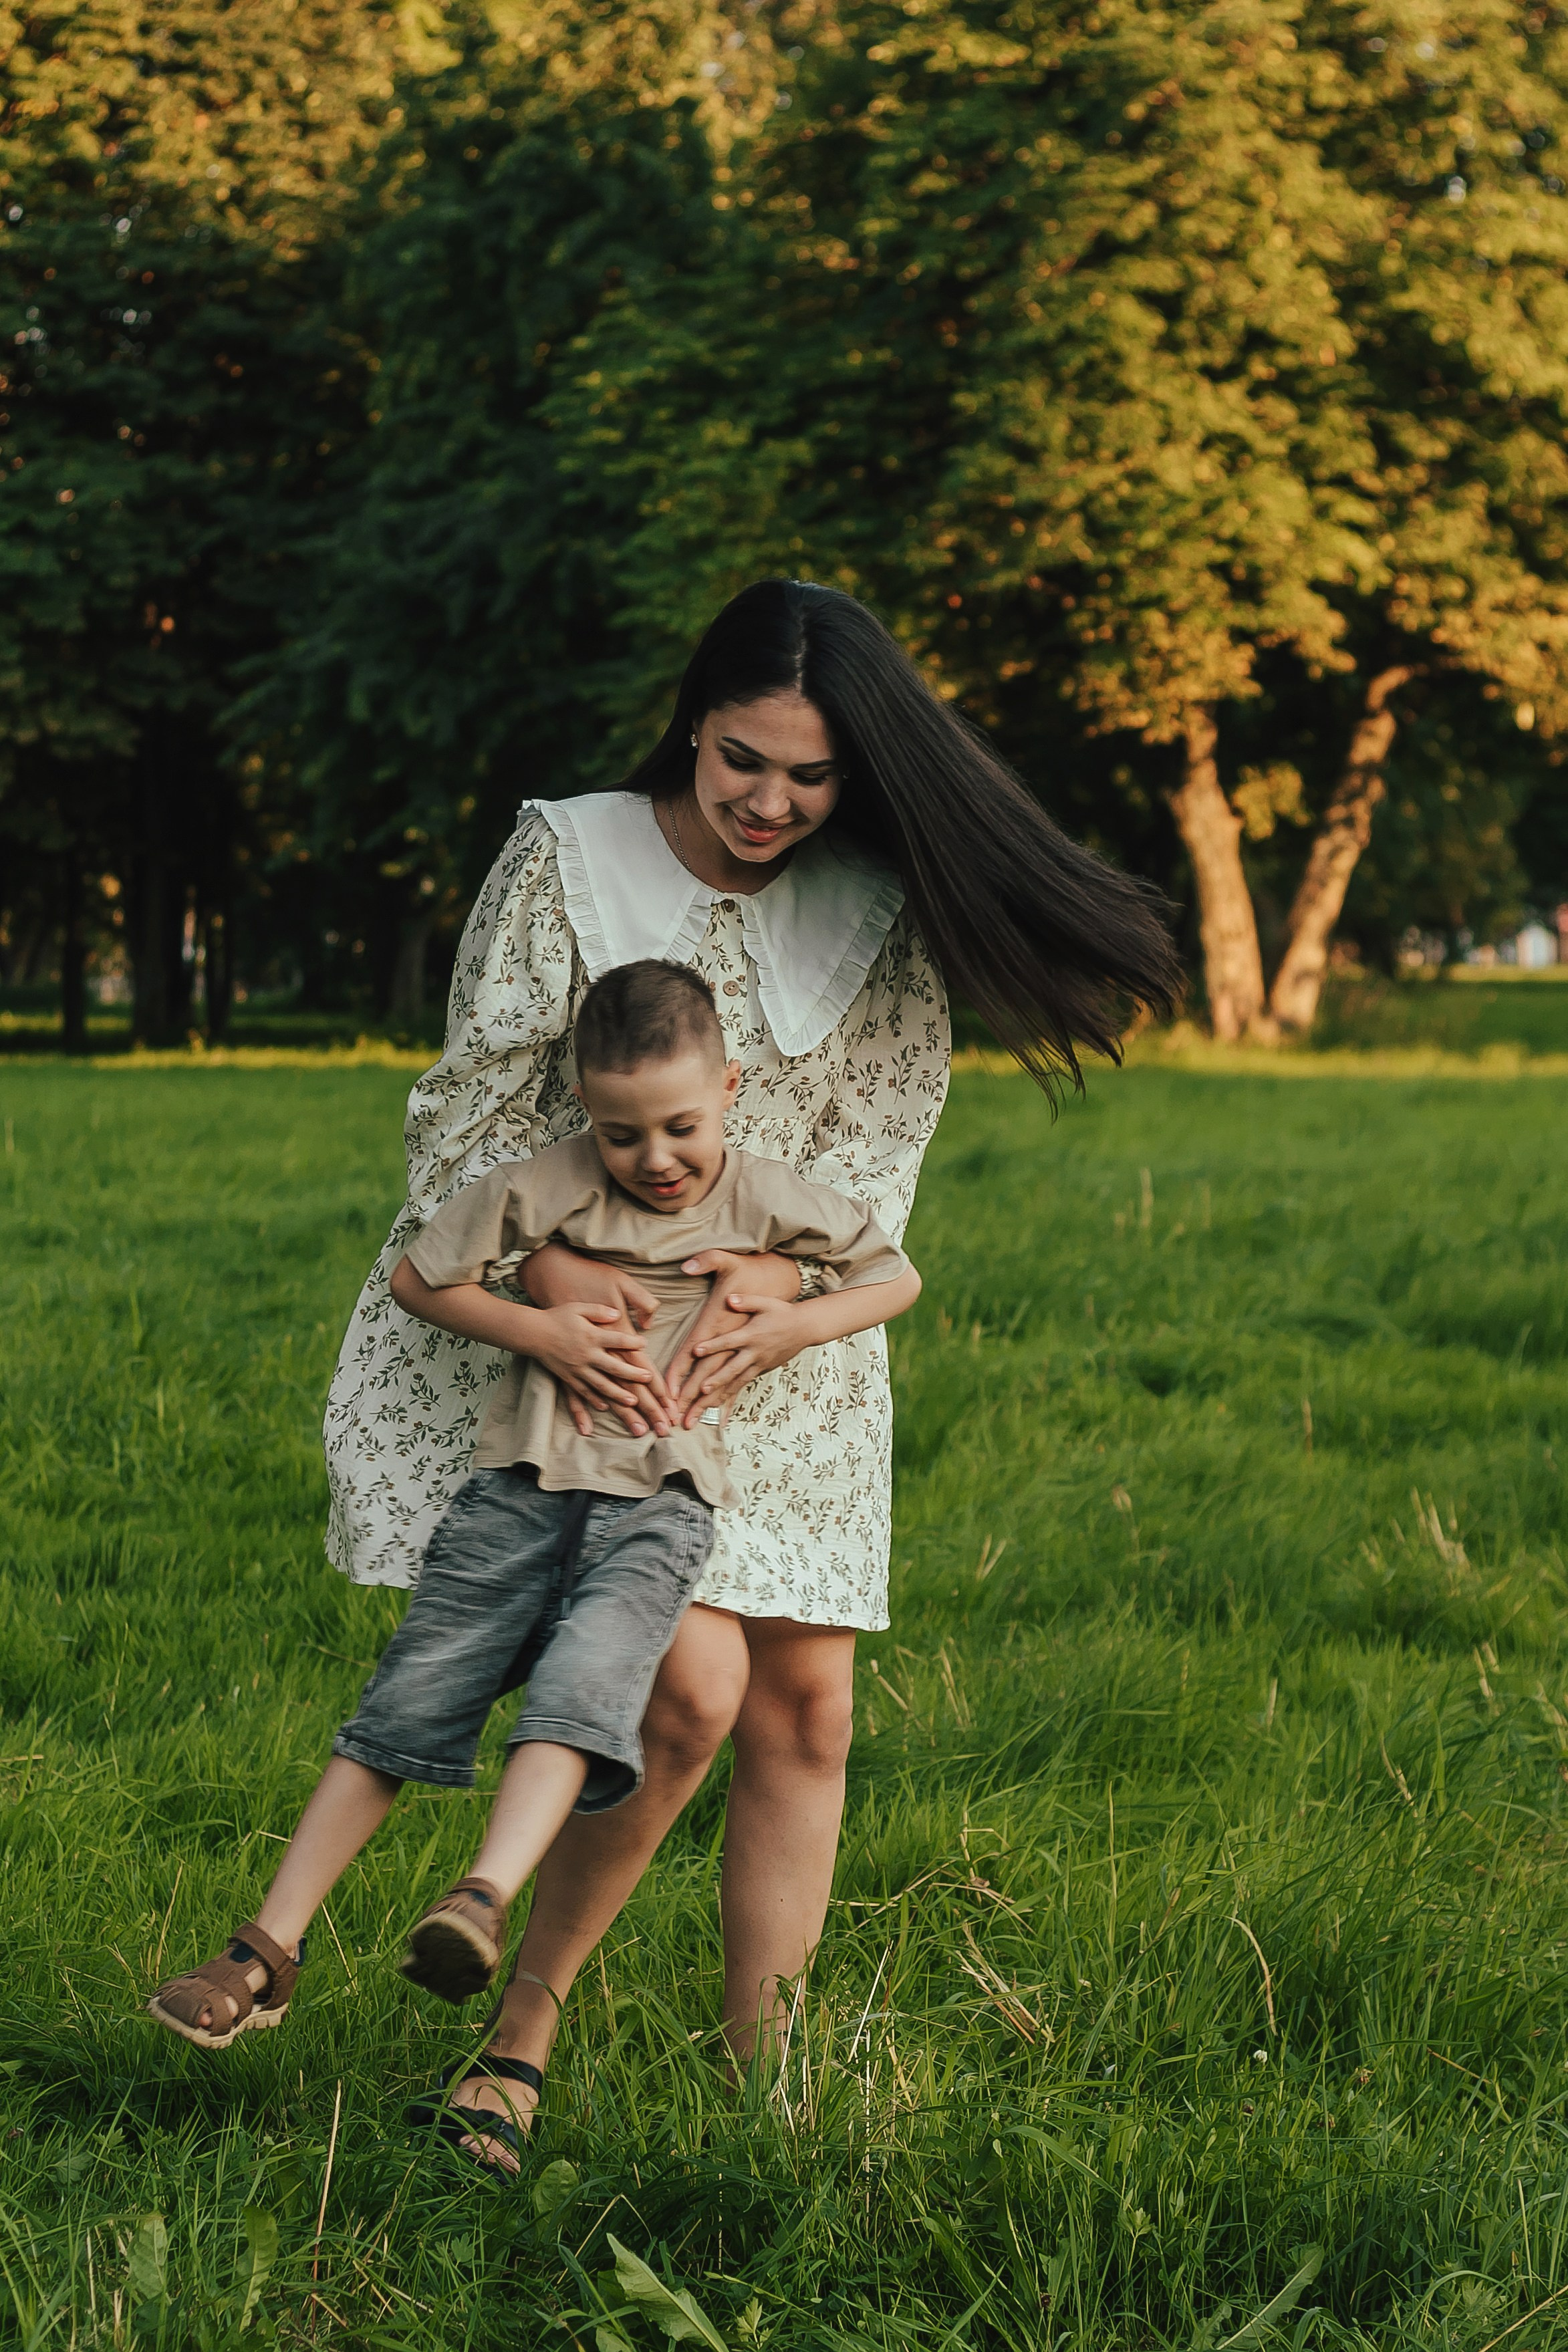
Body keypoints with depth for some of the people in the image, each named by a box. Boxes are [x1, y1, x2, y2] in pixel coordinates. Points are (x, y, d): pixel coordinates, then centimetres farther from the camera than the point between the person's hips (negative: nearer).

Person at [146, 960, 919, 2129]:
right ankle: (270, 1952, 1)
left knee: (579, 1688, -28)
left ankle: (484, 1900, -43)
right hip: (526, 1484, 1)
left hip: (662, 1505, -1)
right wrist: (531, 1330, -6)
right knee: (408, 1706, -3)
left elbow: (897, 1277, 13)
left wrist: (782, 1328, -3)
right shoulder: (543, 1187, -2)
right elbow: (417, 1278, 8)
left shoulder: (767, 1201, 1)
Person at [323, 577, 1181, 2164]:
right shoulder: (567, 857, -10)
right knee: (692, 1686, -19)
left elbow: (881, 1123, -2)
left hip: (779, 1346, 4)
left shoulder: (876, 908, -1)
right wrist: (547, 1270, -25)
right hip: (570, 1329, -4)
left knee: (803, 1716, 0)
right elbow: (476, 1103, -8)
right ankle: (523, 2029, -1)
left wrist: (783, 1271, -20)